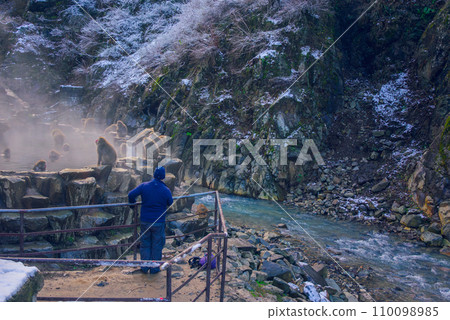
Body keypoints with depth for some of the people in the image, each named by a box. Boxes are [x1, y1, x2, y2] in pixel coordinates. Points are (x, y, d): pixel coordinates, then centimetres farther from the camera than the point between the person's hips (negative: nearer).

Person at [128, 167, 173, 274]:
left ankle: (144, 267, 22)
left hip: (145, 221, 2)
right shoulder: (166, 190, -10)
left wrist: (132, 203, 8)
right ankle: (154, 268, 21)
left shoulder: (144, 186, -8)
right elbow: (170, 204, 3)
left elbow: (131, 194, -13)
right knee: (157, 246, 12)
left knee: (145, 244, 16)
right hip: (158, 222, -2)